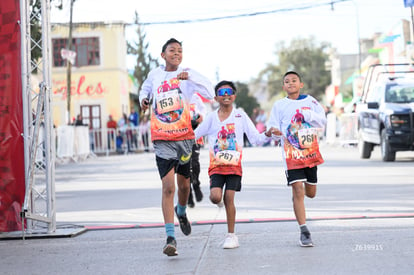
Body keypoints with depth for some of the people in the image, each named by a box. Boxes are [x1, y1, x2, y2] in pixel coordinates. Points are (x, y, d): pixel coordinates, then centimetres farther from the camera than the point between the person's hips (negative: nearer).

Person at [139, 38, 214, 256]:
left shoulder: (187, 74, -2)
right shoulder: (154, 75, 5)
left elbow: (210, 94, -13)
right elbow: (145, 89, 26)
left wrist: (190, 77, -23)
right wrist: (144, 99, 4)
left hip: (184, 137, 1)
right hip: (162, 140, -1)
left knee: (184, 184, 16)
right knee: (168, 186, -13)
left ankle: (181, 212, 51)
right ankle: (170, 238, -13)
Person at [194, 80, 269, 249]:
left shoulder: (240, 115, 4)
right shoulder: (211, 117, 7)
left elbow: (256, 138, 2)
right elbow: (193, 135, 9)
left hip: (234, 164, -1)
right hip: (216, 165, 1)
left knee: (229, 198, -8)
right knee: (215, 197, -17)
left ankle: (231, 235, 4)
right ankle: (220, 199, 22)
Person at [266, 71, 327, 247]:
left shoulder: (310, 101, 7)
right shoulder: (279, 105, 4)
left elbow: (322, 121, 1)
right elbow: (272, 126, 1)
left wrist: (307, 114, -15)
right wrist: (274, 131, -23)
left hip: (311, 152, 2)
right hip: (292, 154, -2)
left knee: (311, 193, 12)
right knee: (298, 191, -12)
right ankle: (304, 232, -9)